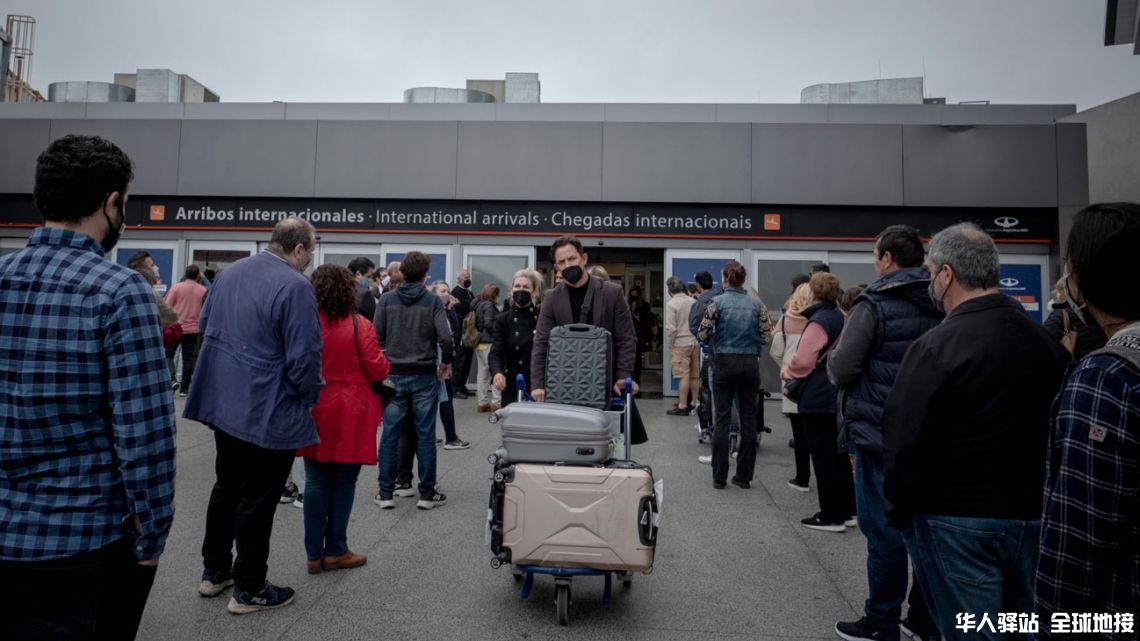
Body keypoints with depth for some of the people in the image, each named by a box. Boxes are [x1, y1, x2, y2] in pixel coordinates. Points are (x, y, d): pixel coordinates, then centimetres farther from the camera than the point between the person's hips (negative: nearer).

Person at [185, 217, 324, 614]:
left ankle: (214, 572, 37)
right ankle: (248, 589, 20)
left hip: (222, 401, 9)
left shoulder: (229, 272, 7)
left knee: (226, 487, 22)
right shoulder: (295, 285, -20)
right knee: (257, 499, 5)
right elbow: (304, 355, -22)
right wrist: (309, 397, -4)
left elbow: (204, 326, 17)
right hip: (268, 411, -8)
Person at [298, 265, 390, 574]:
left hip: (314, 412, 3)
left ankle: (315, 553, 18)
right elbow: (378, 371, -10)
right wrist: (383, 360, 10)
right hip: (349, 415, -3)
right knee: (343, 483, 8)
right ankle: (335, 551, 17)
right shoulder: (359, 326, -12)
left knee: (316, 482, 11)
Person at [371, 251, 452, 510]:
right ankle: (427, 493, 13)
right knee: (425, 435, 6)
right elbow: (445, 337, -13)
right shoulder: (433, 301, -5)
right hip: (425, 375, -1)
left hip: (393, 375, 2)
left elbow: (376, 336, -2)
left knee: (389, 435, 8)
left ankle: (385, 493, 14)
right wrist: (446, 362, 4)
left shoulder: (386, 299, 0)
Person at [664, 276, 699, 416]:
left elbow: (670, 328, -12)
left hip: (680, 343, -6)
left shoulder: (671, 304, -9)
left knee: (683, 376, -4)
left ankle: (682, 406, -2)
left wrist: (670, 344, 0)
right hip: (695, 342, 6)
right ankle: (693, 403, 21)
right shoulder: (693, 302, 6)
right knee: (694, 375, 12)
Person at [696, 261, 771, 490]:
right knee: (748, 419, 9)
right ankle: (744, 475, 14)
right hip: (750, 363, 2)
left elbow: (702, 334, -7)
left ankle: (719, 476, 7)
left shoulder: (717, 302, -5)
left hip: (724, 362, -2)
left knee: (722, 419, 4)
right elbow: (766, 337, 1)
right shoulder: (757, 304, 1)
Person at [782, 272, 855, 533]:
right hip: (839, 397, 9)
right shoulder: (841, 319, 11)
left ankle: (831, 516, 7)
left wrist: (786, 372, -1)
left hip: (818, 399, -9)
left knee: (823, 457, -1)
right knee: (839, 455, 15)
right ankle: (846, 511, 25)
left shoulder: (818, 321, -17)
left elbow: (803, 361, -20)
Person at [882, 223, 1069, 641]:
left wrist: (897, 510, -4)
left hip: (958, 521, -7)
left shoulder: (937, 346, -19)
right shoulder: (1046, 341, 4)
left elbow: (904, 443, -18)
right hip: (1033, 515, 7)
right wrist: (1039, 497, 21)